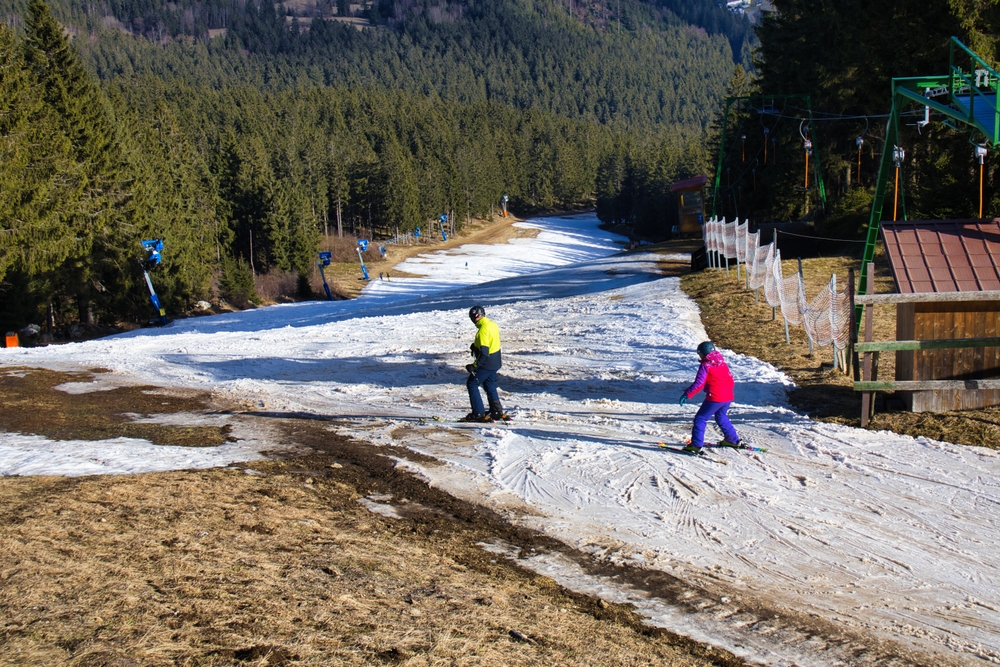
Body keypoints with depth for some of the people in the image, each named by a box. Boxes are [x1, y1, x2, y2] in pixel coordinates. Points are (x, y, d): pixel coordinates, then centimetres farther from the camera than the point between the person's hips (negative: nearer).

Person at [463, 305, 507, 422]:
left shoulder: (483, 330, -26)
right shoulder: (493, 324, 3)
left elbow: (484, 352, -28)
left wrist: (475, 365, -21)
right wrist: (475, 346, 11)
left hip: (486, 364, -9)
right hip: (495, 362, 9)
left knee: (472, 384, 3)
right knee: (489, 385, 23)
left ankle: (478, 413, 2)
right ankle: (497, 411, 26)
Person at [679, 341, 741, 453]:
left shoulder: (705, 365, -7)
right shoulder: (723, 364, 15)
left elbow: (699, 384, -13)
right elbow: (731, 380, 21)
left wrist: (687, 395, -10)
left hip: (715, 398, -8)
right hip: (728, 397, 8)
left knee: (700, 419, -2)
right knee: (721, 417, 30)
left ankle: (696, 445, -10)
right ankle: (733, 440, 36)